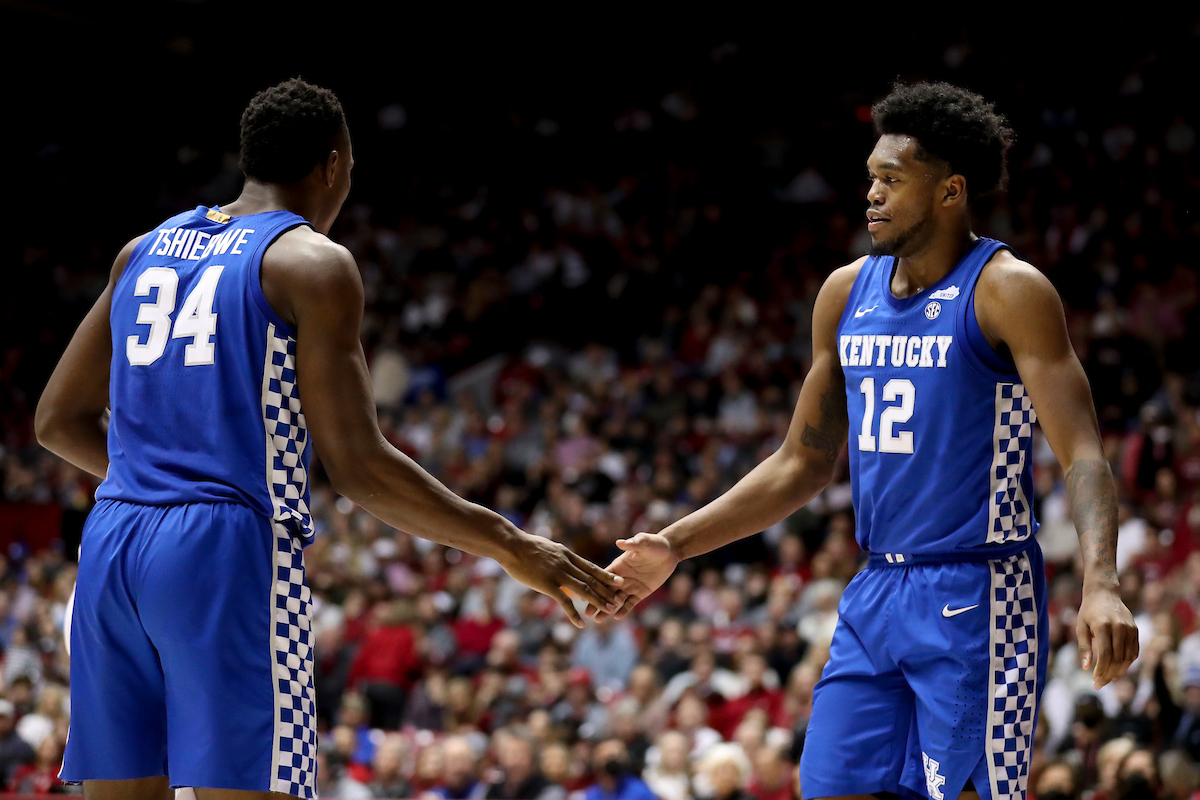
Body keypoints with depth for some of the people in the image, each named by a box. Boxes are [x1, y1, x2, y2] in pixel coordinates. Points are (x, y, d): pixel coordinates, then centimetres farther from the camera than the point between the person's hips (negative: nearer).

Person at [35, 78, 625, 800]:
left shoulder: (145, 250, 18)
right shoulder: (314, 263, -3)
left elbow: (60, 421, 22)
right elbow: (357, 464, -9)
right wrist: (512, 548, -2)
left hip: (111, 550, 7)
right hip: (232, 552, -7)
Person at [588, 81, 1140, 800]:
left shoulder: (1007, 291, -9)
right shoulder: (847, 293, 10)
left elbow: (1083, 456, -17)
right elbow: (804, 465, 18)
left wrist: (1101, 586, -34)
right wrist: (675, 547, 12)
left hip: (976, 601, -7)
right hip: (875, 597, 7)